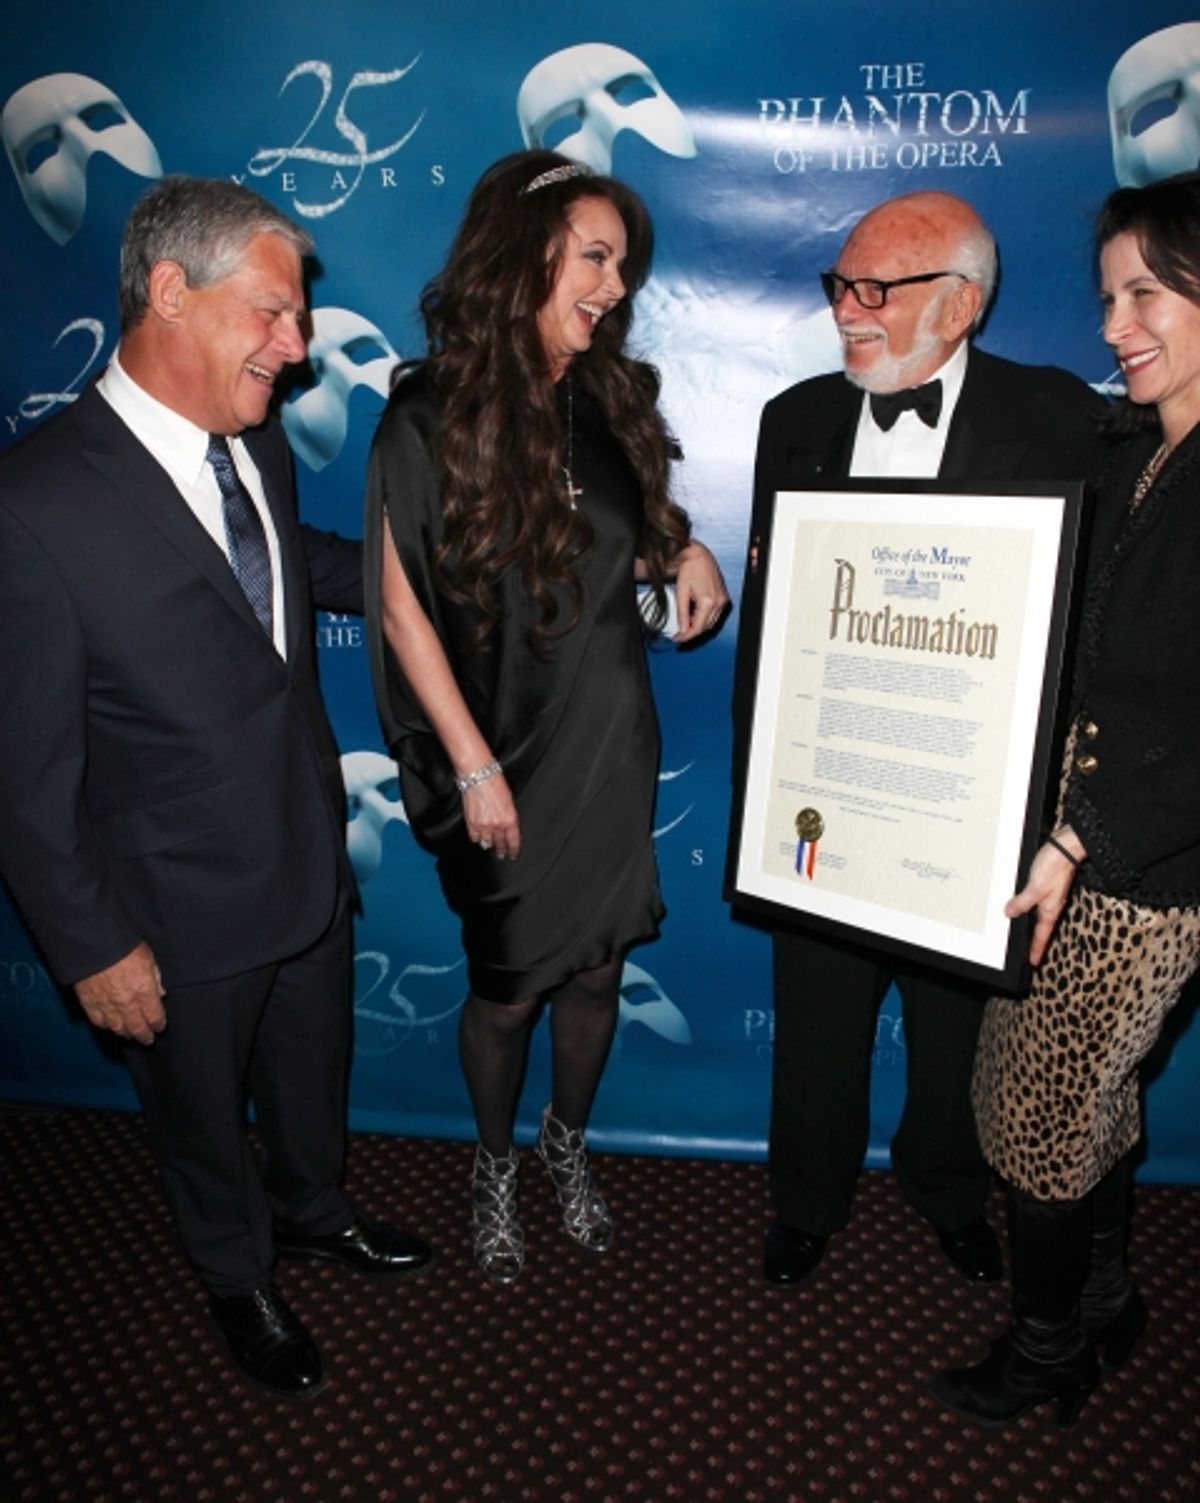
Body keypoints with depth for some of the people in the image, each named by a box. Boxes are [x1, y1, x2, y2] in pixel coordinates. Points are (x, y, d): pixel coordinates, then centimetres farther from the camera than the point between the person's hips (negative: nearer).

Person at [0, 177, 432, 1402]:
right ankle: (239, 1280, 52)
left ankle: (313, 1209, 59)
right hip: (184, 910, -5)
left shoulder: (257, 441, -5)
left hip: (310, 858, 6)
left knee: (313, 1069, 28)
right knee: (203, 1113, 23)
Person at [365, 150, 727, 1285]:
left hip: (613, 746, 5)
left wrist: (682, 554, -5)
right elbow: (403, 606, -12)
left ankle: (568, 1148, 44)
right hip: (508, 759, -4)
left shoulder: (606, 399, 3)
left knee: (595, 971, 16)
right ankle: (494, 1168, 41)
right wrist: (476, 768, -13)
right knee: (508, 988, 12)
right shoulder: (432, 418, -12)